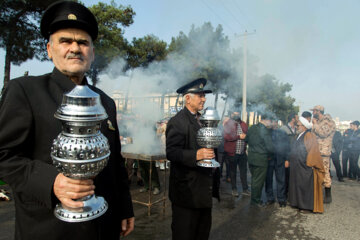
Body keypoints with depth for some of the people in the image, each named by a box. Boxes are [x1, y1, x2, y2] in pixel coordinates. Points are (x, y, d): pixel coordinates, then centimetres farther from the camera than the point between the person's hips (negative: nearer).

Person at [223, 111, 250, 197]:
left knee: (244, 171, 8)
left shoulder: (243, 124, 10)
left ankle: (245, 189, 20)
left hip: (242, 152, 4)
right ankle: (234, 189, 23)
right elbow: (226, 137, -17)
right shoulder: (228, 124, -6)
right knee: (233, 171, 10)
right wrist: (239, 136, -18)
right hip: (232, 152, -4)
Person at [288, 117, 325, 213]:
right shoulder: (299, 136, 13)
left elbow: (312, 151, -16)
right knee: (297, 185, 13)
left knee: (305, 186, 0)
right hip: (297, 166, 9)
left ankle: (307, 206, 10)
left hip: (305, 167, -9)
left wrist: (309, 164, -17)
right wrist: (290, 161, 15)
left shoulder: (309, 136, -13)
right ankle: (299, 203, 23)